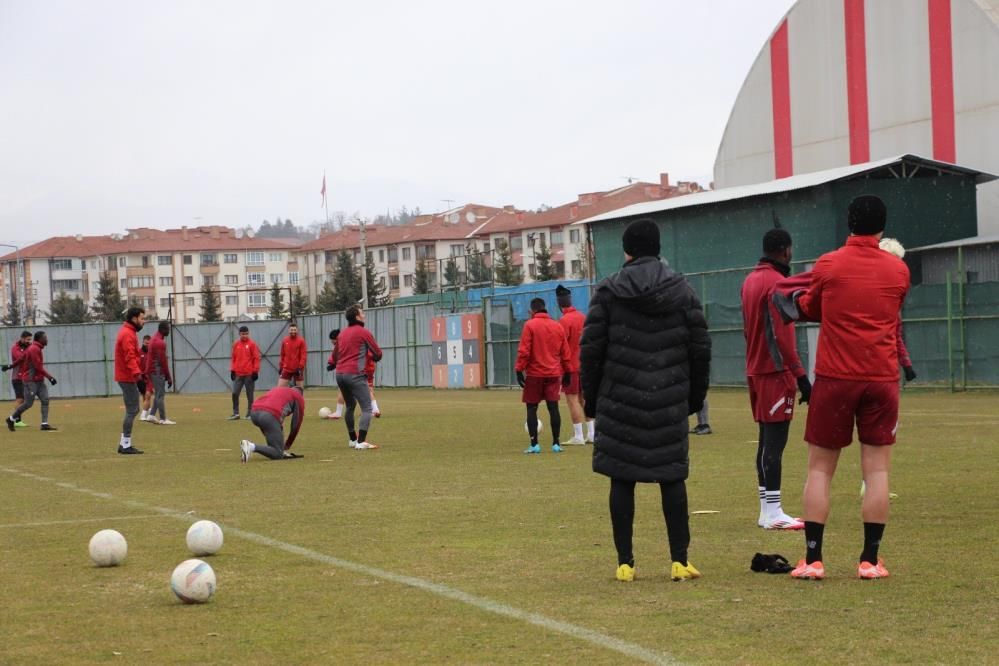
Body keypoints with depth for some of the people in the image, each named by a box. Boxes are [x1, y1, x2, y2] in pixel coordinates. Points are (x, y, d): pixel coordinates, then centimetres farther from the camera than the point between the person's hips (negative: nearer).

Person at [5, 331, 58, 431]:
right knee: (28, 403, -4)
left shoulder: (36, 348, 13)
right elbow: (38, 366, -21)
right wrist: (49, 377, -19)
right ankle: (11, 419, 13)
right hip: (31, 381, -9)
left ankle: (45, 424, -5)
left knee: (45, 400, -2)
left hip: (39, 381, 9)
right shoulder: (34, 349, -16)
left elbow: (22, 359, 18)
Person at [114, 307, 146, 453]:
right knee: (132, 410, -8)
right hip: (128, 377, -11)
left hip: (128, 377, 11)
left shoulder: (128, 332, 17)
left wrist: (137, 373, 18)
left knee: (133, 410, 14)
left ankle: (124, 444, 18)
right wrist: (137, 373, -35)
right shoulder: (128, 334, -16)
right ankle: (125, 445, -5)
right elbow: (130, 357, -26)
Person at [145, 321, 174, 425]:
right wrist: (169, 377, -15)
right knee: (161, 395, -6)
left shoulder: (154, 339, 14)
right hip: (158, 372, -10)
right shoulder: (160, 342, -18)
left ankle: (151, 415, 11)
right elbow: (163, 361, -19)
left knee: (158, 394, 15)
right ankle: (163, 419, -5)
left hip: (152, 371, 10)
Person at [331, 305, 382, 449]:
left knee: (349, 406, 24)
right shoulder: (364, 332, -5)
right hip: (355, 375, -8)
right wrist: (374, 357, 24)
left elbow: (334, 355, 27)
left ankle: (352, 440, 32)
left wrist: (332, 363, 49)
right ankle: (361, 442, -22)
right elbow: (378, 354, 0)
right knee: (367, 408, -9)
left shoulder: (342, 333, 14)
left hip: (340, 374, 8)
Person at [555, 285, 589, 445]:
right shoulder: (583, 317, 7)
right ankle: (591, 433, 16)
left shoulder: (564, 321, -15)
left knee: (572, 399, -3)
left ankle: (578, 437, -5)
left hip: (571, 365, -7)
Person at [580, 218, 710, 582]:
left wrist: (591, 398, 9)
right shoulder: (682, 291, 5)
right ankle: (680, 562, 6)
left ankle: (625, 563, 5)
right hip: (670, 403, 1)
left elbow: (590, 349, -1)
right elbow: (701, 348, 6)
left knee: (622, 479, 4)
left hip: (620, 402, -1)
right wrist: (695, 396, 17)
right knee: (673, 478, 7)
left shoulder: (608, 292, -1)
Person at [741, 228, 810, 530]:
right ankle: (773, 513, -10)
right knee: (775, 441, -9)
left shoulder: (749, 281, 14)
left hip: (756, 370, 9)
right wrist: (801, 376, -19)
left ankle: (767, 511, 15)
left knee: (767, 439, 12)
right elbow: (782, 336, -19)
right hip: (776, 372, -9)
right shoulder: (776, 283, -13)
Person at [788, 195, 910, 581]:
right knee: (877, 469, 4)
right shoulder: (898, 270, 3)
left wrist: (800, 298, 34)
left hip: (835, 378, -1)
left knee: (819, 469, 6)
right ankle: (870, 560, 2)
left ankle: (813, 560, 2)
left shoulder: (828, 265, -2)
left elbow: (810, 309, 14)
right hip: (882, 379, 1)